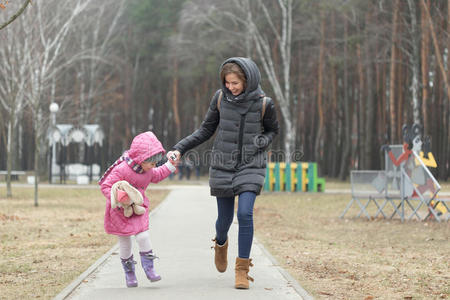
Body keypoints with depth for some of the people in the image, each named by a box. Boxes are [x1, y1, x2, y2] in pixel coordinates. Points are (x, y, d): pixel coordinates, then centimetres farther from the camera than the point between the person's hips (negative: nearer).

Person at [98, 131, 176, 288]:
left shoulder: (148, 170, -2)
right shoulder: (121, 170, -26)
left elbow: (157, 176, 22)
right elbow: (106, 186, -21)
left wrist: (170, 165, 15)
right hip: (120, 211, -4)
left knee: (143, 236, -13)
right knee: (125, 241, 4)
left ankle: (149, 268, -1)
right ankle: (129, 273, 20)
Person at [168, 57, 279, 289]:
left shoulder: (263, 103, -8)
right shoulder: (221, 98, -4)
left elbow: (272, 130, 11)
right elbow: (205, 130, 5)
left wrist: (261, 142, -9)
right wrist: (180, 149, -3)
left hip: (250, 167, -2)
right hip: (223, 166, 2)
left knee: (245, 213, -17)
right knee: (224, 217, 9)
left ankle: (242, 270, -6)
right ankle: (221, 243, 46)